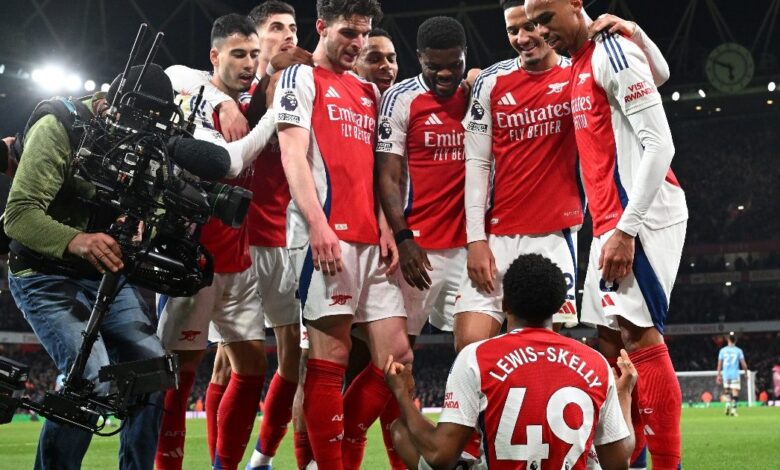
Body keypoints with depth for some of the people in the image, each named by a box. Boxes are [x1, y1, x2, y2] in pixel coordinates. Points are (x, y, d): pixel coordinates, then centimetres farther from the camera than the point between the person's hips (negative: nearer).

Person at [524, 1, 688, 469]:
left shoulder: (612, 51, -9)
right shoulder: (578, 69, 18)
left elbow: (659, 145, -16)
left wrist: (625, 229, -20)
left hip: (639, 215, -9)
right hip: (612, 220, 9)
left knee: (639, 333, -12)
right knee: (612, 340, 7)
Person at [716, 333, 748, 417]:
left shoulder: (722, 350, 4)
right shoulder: (738, 350, -1)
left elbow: (719, 364, 5)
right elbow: (743, 364, -2)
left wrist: (718, 375, 11)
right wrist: (746, 372, 12)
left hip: (725, 374, 2)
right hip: (735, 374, -2)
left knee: (727, 390, 17)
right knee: (735, 392, 1)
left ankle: (728, 404, -4)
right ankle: (733, 409, -7)